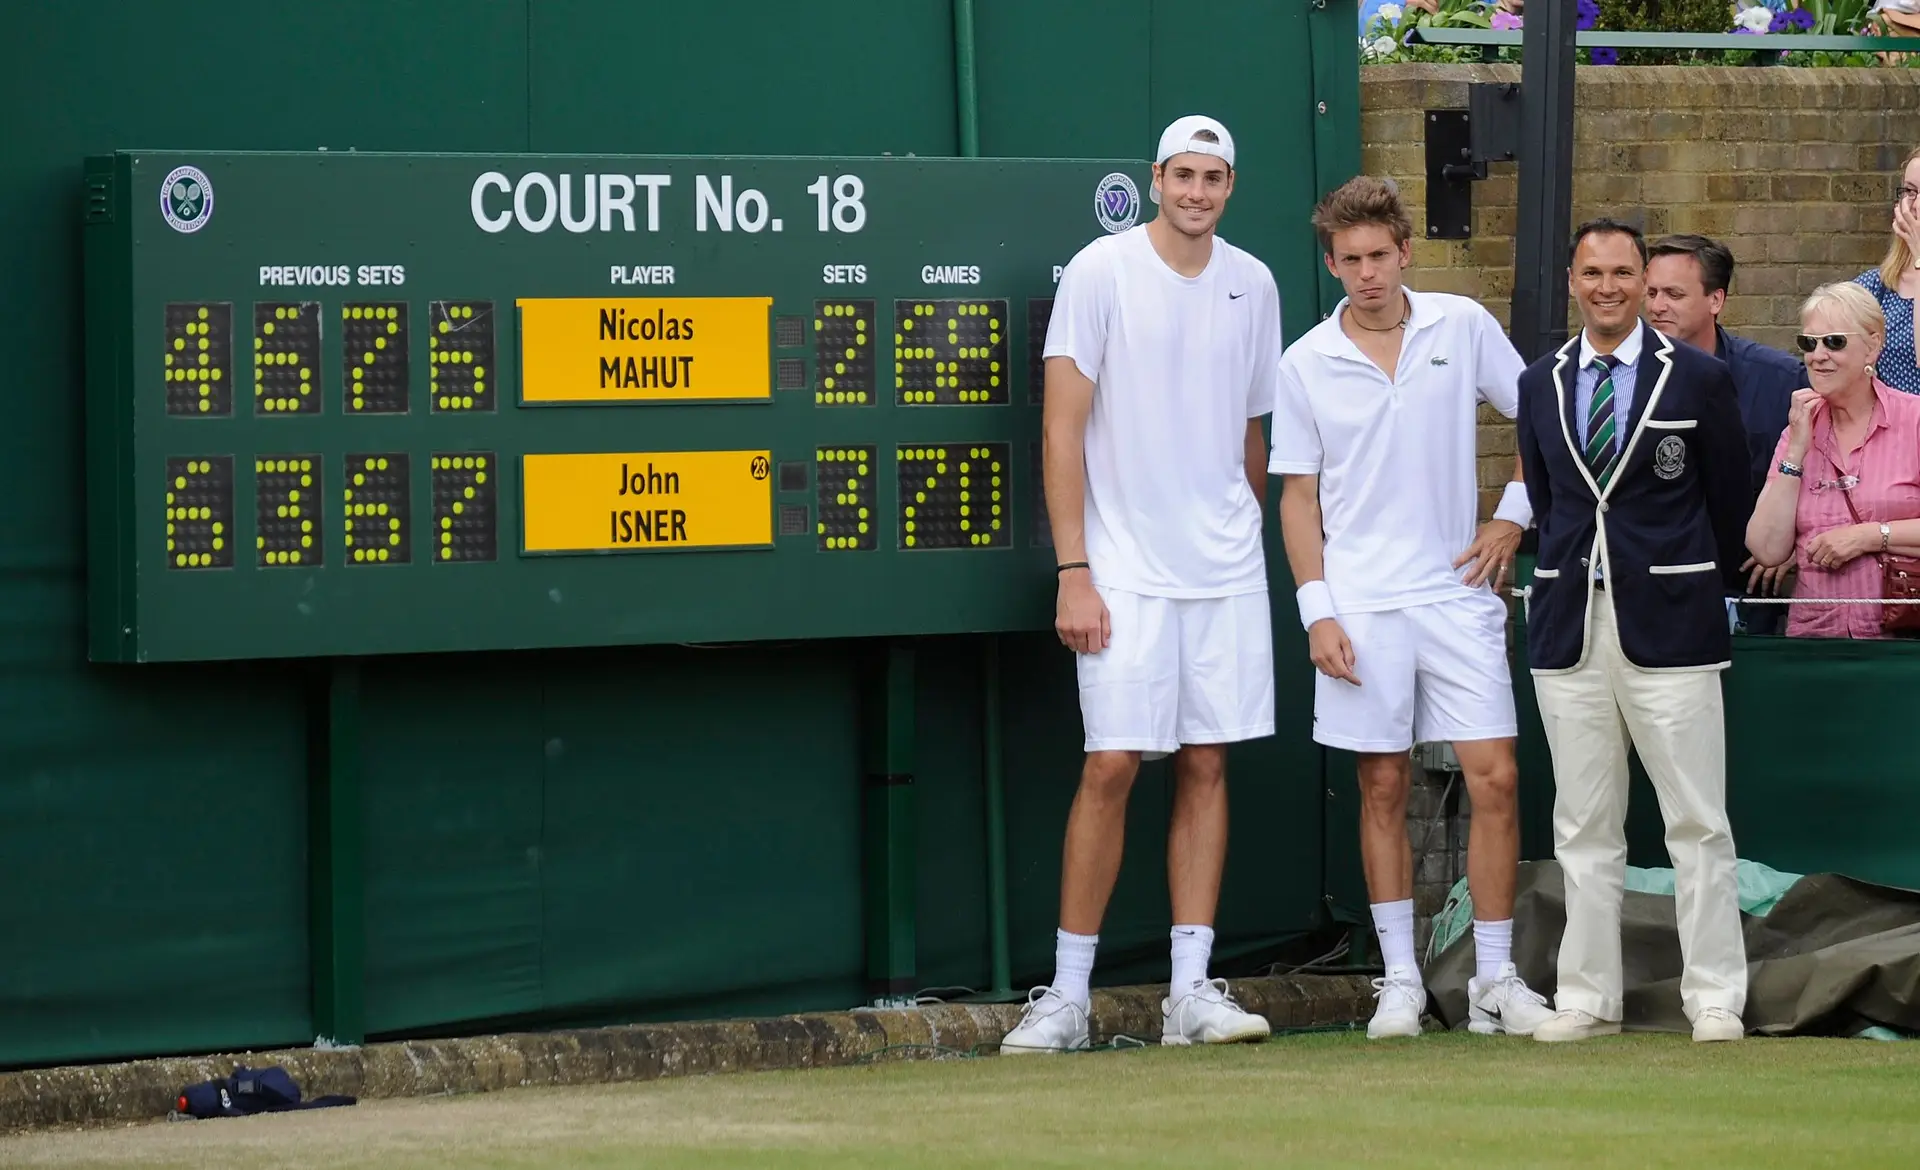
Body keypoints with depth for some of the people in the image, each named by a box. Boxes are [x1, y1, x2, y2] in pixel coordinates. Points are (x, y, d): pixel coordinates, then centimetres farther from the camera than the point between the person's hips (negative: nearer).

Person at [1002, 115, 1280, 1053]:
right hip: (1126, 575, -4)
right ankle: (1066, 996, 0)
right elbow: (1063, 426, -7)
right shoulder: (1101, 272, -5)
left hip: (1226, 574, 4)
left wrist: (1248, 540, 15)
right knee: (1111, 766, -7)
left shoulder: (1252, 286, 9)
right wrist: (1073, 571, -12)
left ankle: (1190, 992, 8)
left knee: (1207, 765, 4)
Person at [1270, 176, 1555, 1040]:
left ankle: (1496, 979, 2)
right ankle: (1400, 981, 11)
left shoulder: (1463, 328, 2)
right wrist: (1317, 610, -2)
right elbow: (1298, 495, 5)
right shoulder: (1305, 364, 2)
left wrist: (1513, 517, 2)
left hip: (1457, 592, 0)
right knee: (1383, 789, 4)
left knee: (1494, 779, -5)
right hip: (1361, 607, 0)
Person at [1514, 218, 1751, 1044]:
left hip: (1668, 627, -3)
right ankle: (1588, 998, 11)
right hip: (1570, 628, 4)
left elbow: (1729, 505, 7)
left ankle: (1715, 999, 3)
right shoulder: (1539, 385, 11)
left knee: (1697, 822, -2)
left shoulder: (1699, 380, 0)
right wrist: (1569, 577, 15)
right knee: (1582, 827, 6)